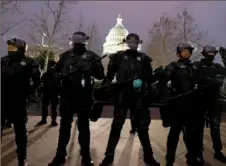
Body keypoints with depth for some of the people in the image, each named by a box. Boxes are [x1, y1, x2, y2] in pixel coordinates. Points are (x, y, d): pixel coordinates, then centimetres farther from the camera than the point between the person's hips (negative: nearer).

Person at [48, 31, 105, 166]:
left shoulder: (91, 56, 4)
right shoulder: (66, 55, 10)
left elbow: (101, 75, -3)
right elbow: (57, 70, 5)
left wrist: (89, 67, -19)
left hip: (84, 96, -1)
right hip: (67, 95, 2)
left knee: (84, 126, 8)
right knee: (65, 126, 8)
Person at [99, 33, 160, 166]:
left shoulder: (144, 58, 8)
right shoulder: (119, 57, 4)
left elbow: (149, 78, 6)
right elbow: (110, 75, 3)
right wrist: (105, 87, -9)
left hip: (139, 97, 1)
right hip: (122, 96, -1)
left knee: (143, 127, 9)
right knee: (116, 126, 4)